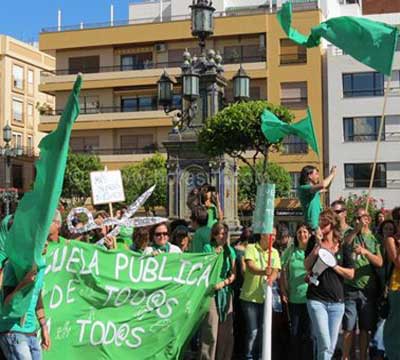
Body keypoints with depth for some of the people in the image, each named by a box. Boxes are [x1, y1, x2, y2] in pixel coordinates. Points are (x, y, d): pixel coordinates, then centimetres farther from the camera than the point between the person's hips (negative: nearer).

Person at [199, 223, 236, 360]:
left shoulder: (230, 250, 11)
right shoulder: (208, 248, -2)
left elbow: (233, 273, 8)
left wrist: (223, 283, -8)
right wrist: (214, 255, -14)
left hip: (226, 292, 5)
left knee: (226, 330, 7)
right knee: (211, 331, -9)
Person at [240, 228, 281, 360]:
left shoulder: (274, 252, 7)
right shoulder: (251, 248, -6)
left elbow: (275, 271, -6)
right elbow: (250, 267, -20)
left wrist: (271, 278, -29)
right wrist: (263, 272, -41)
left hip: (265, 297, 4)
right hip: (250, 296, -4)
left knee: (263, 330, 9)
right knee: (252, 331, -2)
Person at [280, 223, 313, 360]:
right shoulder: (290, 251, 6)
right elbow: (284, 272, 10)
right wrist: (284, 291, 4)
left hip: (309, 298, -2)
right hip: (293, 298, 2)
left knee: (308, 333, 2)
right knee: (294, 332, 13)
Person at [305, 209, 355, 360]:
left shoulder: (343, 246, 5)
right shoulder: (314, 241, 4)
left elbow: (350, 274, 2)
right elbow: (307, 267, -8)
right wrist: (318, 245, -15)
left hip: (337, 301, 2)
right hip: (316, 299, -2)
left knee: (331, 347, 8)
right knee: (325, 345, -16)